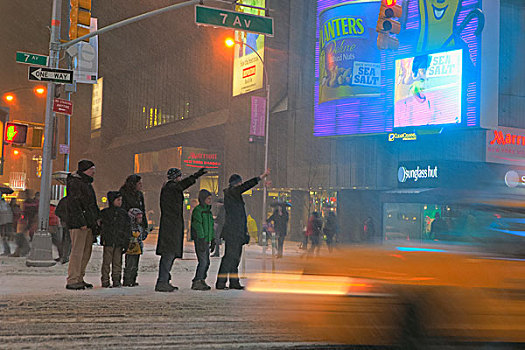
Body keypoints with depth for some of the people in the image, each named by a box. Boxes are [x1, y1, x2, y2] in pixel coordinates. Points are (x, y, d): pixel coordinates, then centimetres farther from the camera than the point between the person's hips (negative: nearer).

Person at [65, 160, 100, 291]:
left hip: (88, 224, 10)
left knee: (86, 252, 11)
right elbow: (74, 204, -17)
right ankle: (72, 281, -6)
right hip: (78, 225, -10)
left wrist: (97, 218, 15)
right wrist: (82, 222, -21)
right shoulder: (74, 183, -11)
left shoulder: (87, 183, 21)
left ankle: (79, 279, 18)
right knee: (77, 251, -9)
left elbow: (92, 203, 27)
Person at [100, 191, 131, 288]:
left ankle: (116, 281, 13)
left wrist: (126, 243, 4)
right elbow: (102, 227, 7)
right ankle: (105, 281, 5)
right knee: (106, 262, -2)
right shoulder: (104, 213, 4)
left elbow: (127, 229, 10)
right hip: (108, 242, -2)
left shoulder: (124, 214, 10)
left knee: (117, 262, 5)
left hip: (119, 243, 2)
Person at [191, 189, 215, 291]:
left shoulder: (208, 211, 17)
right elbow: (198, 226, -17)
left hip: (206, 240, 9)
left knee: (206, 262, 10)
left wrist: (213, 240, 20)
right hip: (199, 240, -9)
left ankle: (201, 281, 17)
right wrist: (201, 241, -21)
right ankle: (197, 282, -8)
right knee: (203, 261, -12)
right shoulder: (197, 210, -10)